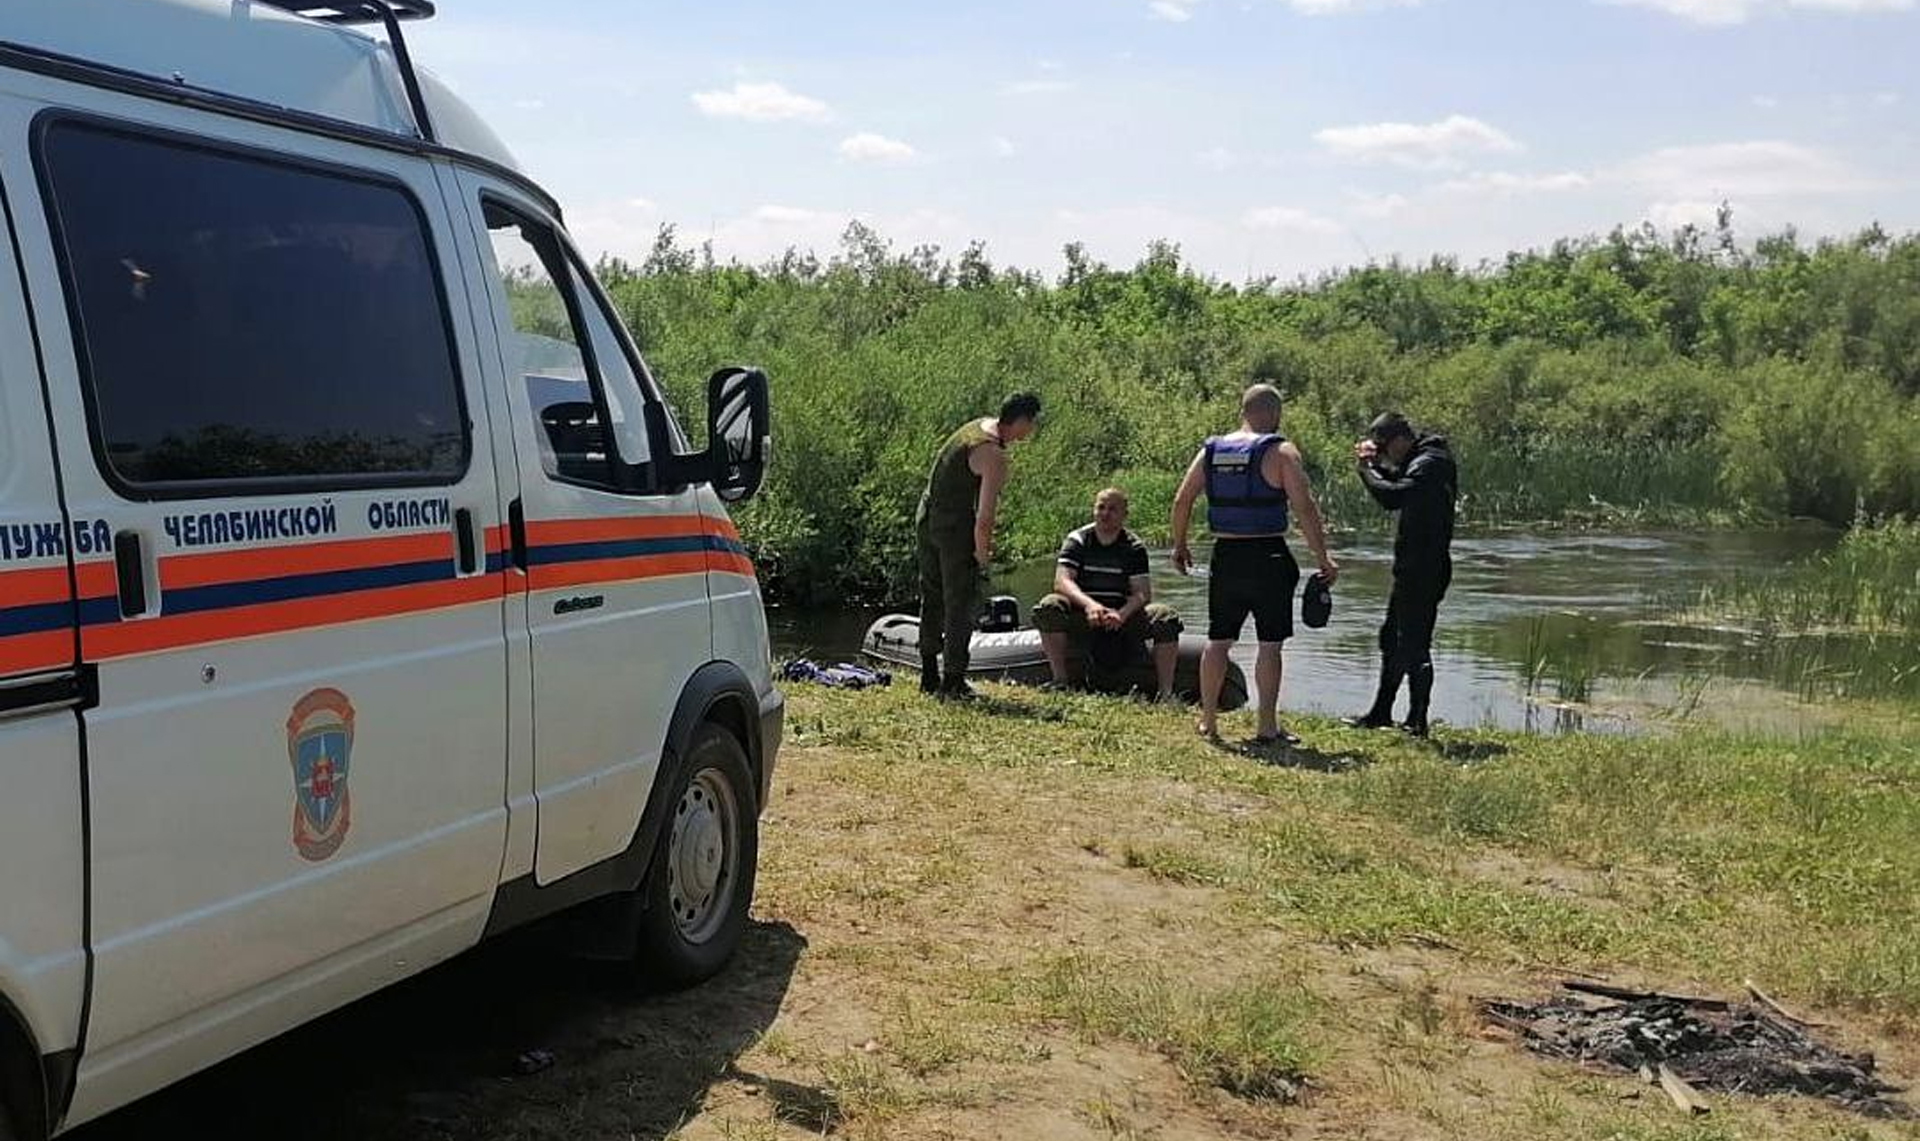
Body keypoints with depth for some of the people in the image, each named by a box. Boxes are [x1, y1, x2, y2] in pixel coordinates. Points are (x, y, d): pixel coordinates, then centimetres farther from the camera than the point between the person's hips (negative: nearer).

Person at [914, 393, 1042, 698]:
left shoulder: (978, 425, 9)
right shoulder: (994, 457, -20)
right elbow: (984, 517, -22)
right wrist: (982, 555, -8)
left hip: (926, 517, 10)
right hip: (955, 526, -10)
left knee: (932, 598, 16)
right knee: (961, 603, -2)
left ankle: (929, 677, 24)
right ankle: (954, 680, -1)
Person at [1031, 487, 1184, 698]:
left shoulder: (1134, 546, 3)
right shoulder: (1077, 541, 0)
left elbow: (1143, 593, -8)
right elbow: (1062, 581, -15)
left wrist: (1122, 614, -30)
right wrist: (1089, 604, -35)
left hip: (1122, 617, 1)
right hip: (1082, 619, -1)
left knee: (1166, 616, -24)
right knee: (1050, 606, -30)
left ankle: (1166, 692, -23)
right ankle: (1060, 680, -24)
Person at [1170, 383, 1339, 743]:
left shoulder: (1212, 450, 7)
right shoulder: (1280, 452, -7)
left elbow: (1182, 501, 6)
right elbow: (1305, 508, -13)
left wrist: (1179, 545, 18)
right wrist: (1323, 559, -8)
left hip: (1225, 555, 5)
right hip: (1268, 557, -4)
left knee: (1218, 641, 12)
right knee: (1270, 644, 1)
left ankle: (1208, 721, 18)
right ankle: (1268, 727, 2)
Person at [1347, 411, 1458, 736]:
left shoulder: (1429, 463, -18)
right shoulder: (1418, 460, 14)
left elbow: (1393, 497, -31)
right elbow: (1396, 485, 23)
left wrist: (1367, 468, -17)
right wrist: (1376, 464, 6)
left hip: (1424, 571, -11)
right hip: (1411, 568, 11)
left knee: (1413, 646, -7)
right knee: (1392, 637, 17)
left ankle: (1417, 722, -2)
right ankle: (1381, 713, 27)